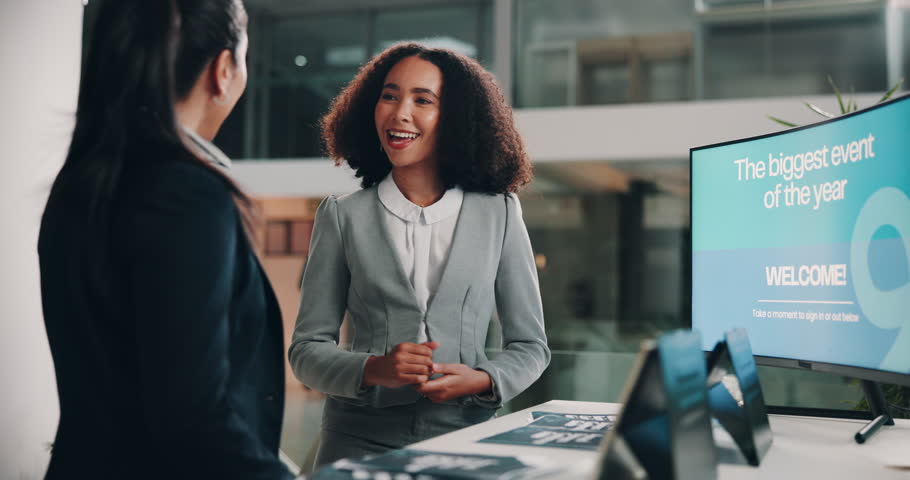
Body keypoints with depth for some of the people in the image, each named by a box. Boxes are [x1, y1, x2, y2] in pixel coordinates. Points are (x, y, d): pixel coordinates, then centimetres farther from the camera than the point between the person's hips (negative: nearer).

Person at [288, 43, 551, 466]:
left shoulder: (499, 214, 1)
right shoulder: (342, 217, 0)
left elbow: (530, 346, 5)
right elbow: (307, 349, 0)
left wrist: (484, 380, -14)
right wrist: (373, 369, -18)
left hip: (466, 433, 1)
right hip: (360, 437, 0)